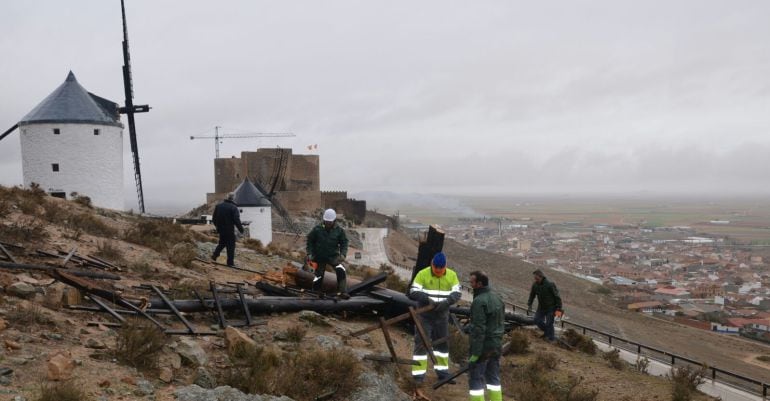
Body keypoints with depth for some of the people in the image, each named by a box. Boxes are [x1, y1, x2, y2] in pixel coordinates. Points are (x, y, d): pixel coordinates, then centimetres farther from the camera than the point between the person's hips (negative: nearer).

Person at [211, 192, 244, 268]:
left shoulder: (218, 206, 6)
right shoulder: (233, 207, -14)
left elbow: (214, 218, 12)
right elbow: (237, 220, -19)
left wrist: (217, 226, 26)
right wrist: (241, 229, -9)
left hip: (220, 229, 6)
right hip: (229, 230, -6)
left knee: (222, 243, 26)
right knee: (231, 246, 2)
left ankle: (214, 255, 21)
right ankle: (230, 263, 3)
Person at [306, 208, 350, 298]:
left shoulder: (339, 230, -4)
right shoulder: (317, 229, -7)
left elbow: (344, 243, 1)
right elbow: (310, 241, 1)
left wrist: (343, 254, -14)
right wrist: (310, 253, -6)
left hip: (333, 256, 0)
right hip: (320, 257, 1)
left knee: (341, 271, -25)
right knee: (318, 277, 7)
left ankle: (342, 292, -25)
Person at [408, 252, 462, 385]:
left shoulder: (452, 275, -3)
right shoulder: (422, 274, -13)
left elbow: (456, 293, -5)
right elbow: (413, 292, -14)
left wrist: (446, 302, -24)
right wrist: (427, 299, -30)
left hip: (442, 315, 4)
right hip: (425, 315, -4)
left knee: (442, 343, 14)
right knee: (421, 343, -4)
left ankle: (442, 372, 28)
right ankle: (419, 375, 1)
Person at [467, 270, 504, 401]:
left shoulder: (479, 301, -19)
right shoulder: (497, 298, 9)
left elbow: (479, 329, -22)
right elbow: (502, 323, 14)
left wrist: (475, 352, -19)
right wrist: (497, 341, 20)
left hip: (483, 347, -9)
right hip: (496, 346, 9)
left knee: (476, 380, 0)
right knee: (494, 377, 16)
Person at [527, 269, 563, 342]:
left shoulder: (550, 284, -24)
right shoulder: (535, 285, -8)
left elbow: (557, 296, -18)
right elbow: (532, 295, 9)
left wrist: (558, 308, -18)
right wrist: (529, 305, 8)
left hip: (550, 307, -6)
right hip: (541, 307, 6)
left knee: (549, 323, -7)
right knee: (537, 320, 5)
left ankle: (551, 338, 11)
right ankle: (546, 332, 29)